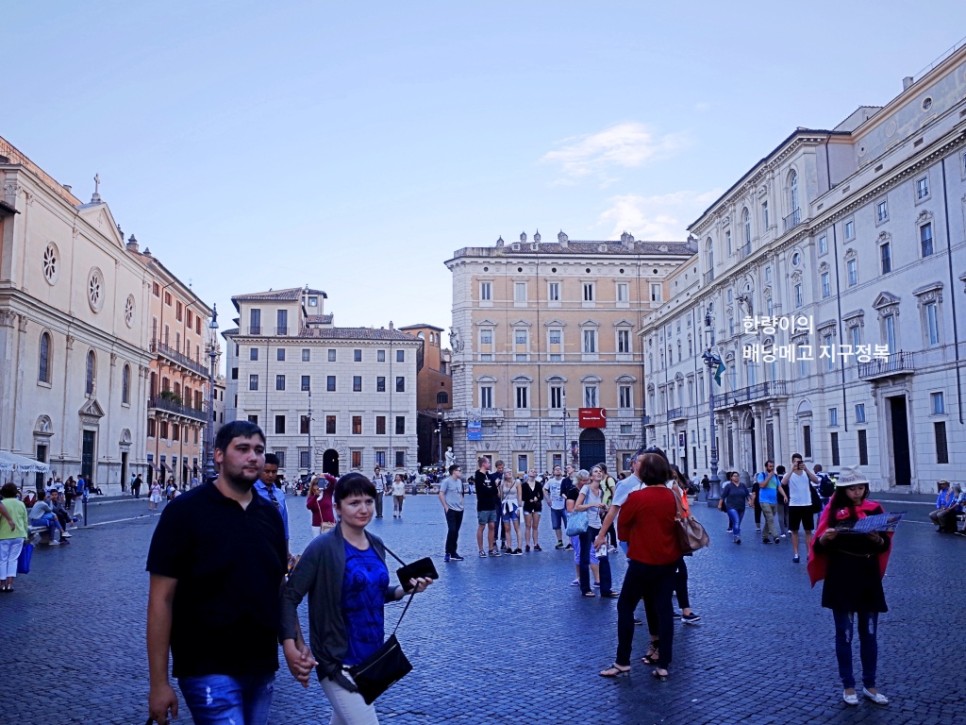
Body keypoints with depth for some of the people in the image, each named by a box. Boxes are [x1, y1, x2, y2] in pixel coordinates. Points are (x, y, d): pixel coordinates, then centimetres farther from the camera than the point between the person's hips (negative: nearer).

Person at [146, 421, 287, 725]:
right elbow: (161, 599, -11)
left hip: (263, 668, 5)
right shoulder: (185, 511, -10)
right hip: (209, 670, -5)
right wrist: (159, 683, -13)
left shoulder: (270, 514, 5)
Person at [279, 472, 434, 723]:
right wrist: (290, 648, -27)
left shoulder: (376, 545, 4)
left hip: (373, 657, 7)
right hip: (339, 661, -7)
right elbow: (288, 596, -16)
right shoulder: (323, 548, -16)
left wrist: (406, 589, 0)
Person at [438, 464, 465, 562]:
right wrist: (446, 506, -12)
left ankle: (453, 552, 17)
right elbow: (441, 495, -10)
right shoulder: (446, 481, -9)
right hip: (450, 510, -7)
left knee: (456, 532, 9)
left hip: (459, 510, 7)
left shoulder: (459, 481, 12)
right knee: (452, 530, -13)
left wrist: (461, 504, 11)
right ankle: (448, 553, -4)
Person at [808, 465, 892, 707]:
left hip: (869, 576, 3)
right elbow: (820, 545, -5)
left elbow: (886, 544, 4)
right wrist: (825, 538, -27)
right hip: (841, 579, -3)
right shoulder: (834, 510, -4)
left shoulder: (874, 509, 3)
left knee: (869, 634, 9)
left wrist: (878, 539, -17)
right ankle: (848, 686, 17)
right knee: (844, 634, 5)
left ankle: (869, 685, 23)